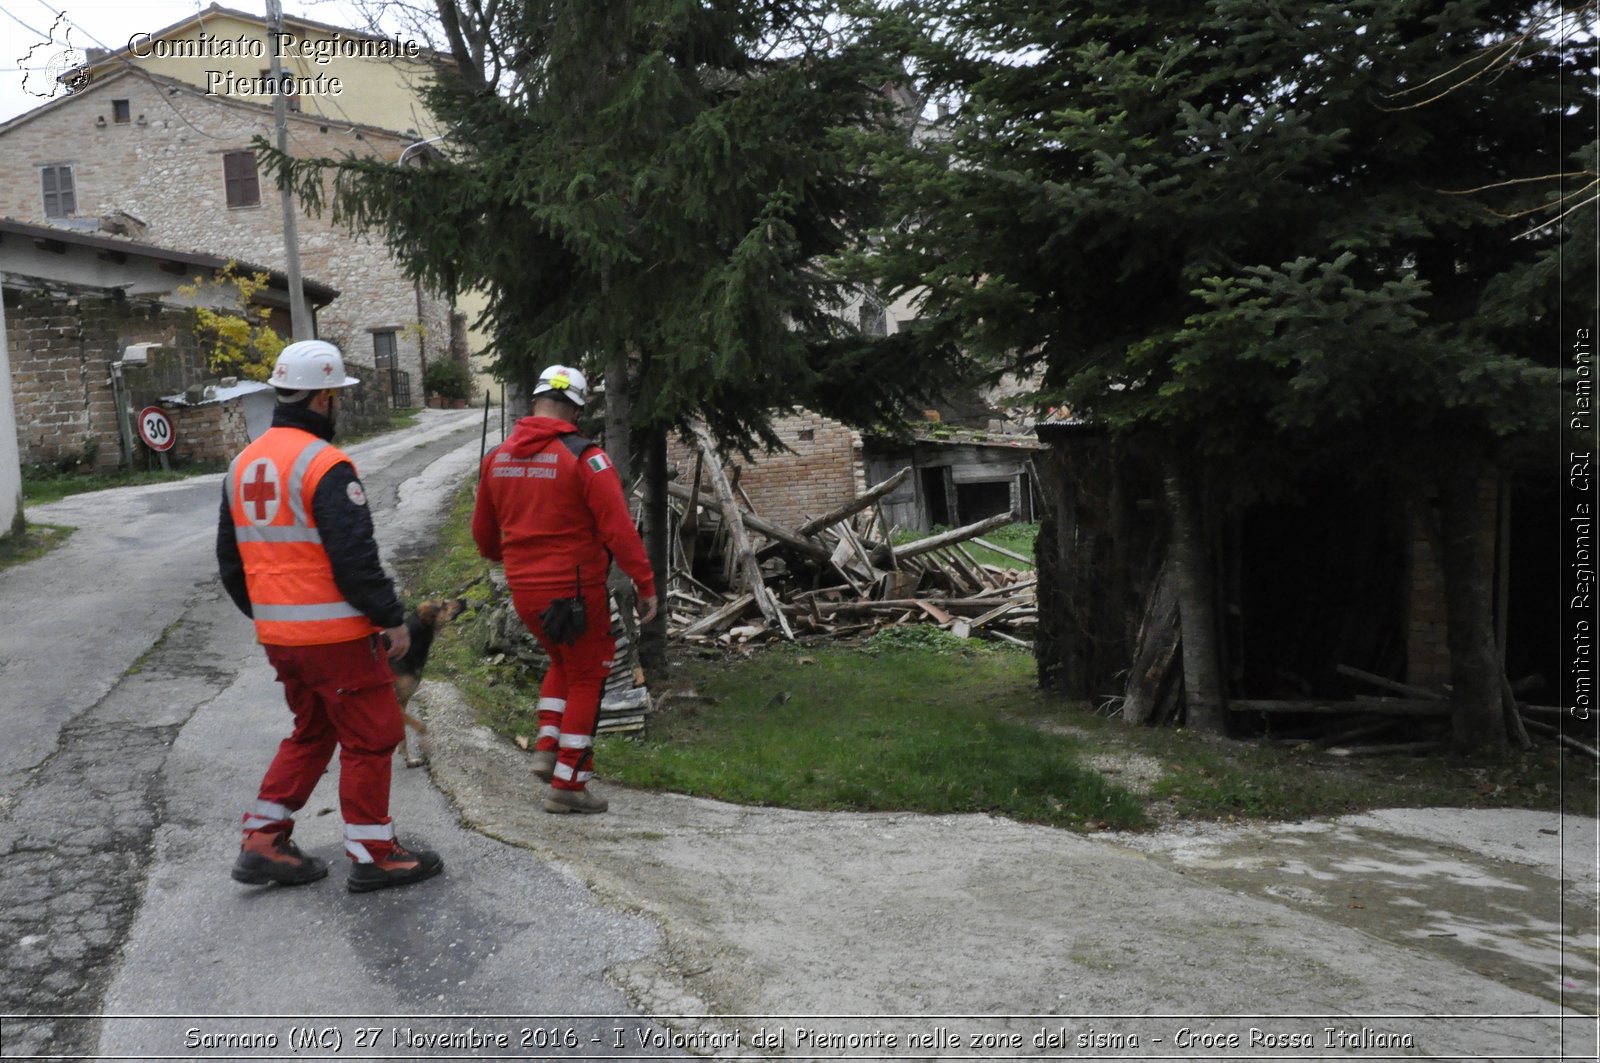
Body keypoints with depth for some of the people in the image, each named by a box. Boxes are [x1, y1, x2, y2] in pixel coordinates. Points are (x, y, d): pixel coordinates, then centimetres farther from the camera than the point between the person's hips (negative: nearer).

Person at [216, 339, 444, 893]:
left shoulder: (243, 465, 9)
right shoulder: (325, 465, -17)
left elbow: (230, 561, 16)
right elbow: (355, 558, -21)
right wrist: (393, 618, -11)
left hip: (277, 634, 8)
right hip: (335, 635, -8)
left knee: (311, 733, 22)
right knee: (370, 738, 5)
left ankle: (262, 842, 24)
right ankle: (372, 856, 13)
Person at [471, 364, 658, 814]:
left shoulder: (497, 458, 4)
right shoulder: (584, 458, -14)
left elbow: (483, 532, 15)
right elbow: (618, 528, -19)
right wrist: (646, 584, -13)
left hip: (524, 591, 6)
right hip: (575, 590, -6)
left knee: (562, 661, 28)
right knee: (586, 679, 9)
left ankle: (546, 748, 18)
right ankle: (567, 783, 12)